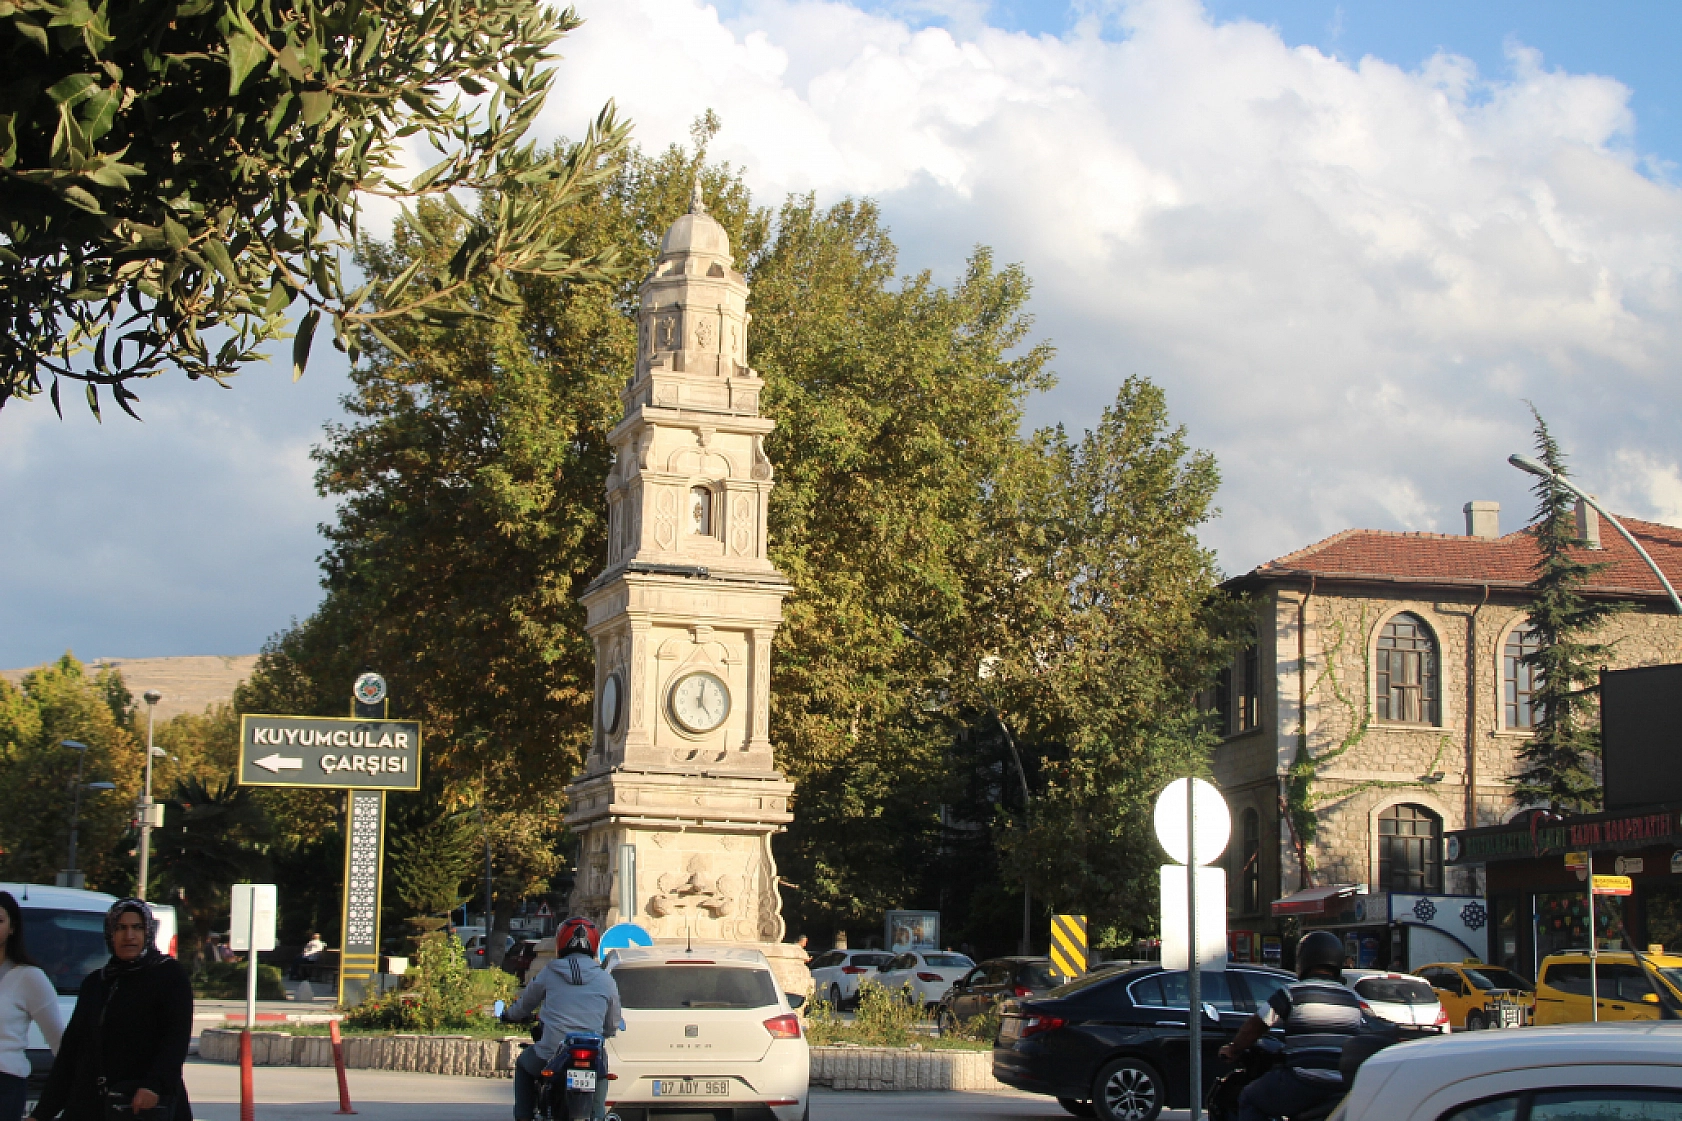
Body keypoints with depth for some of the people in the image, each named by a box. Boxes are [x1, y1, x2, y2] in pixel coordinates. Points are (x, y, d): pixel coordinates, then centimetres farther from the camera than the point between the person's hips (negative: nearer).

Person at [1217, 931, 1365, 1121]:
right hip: (1345, 1089, 6)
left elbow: (1255, 1027, -2)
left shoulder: (1290, 994, -4)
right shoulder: (1352, 1000, 12)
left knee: (1249, 1100, 12)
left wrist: (1233, 1050, 15)